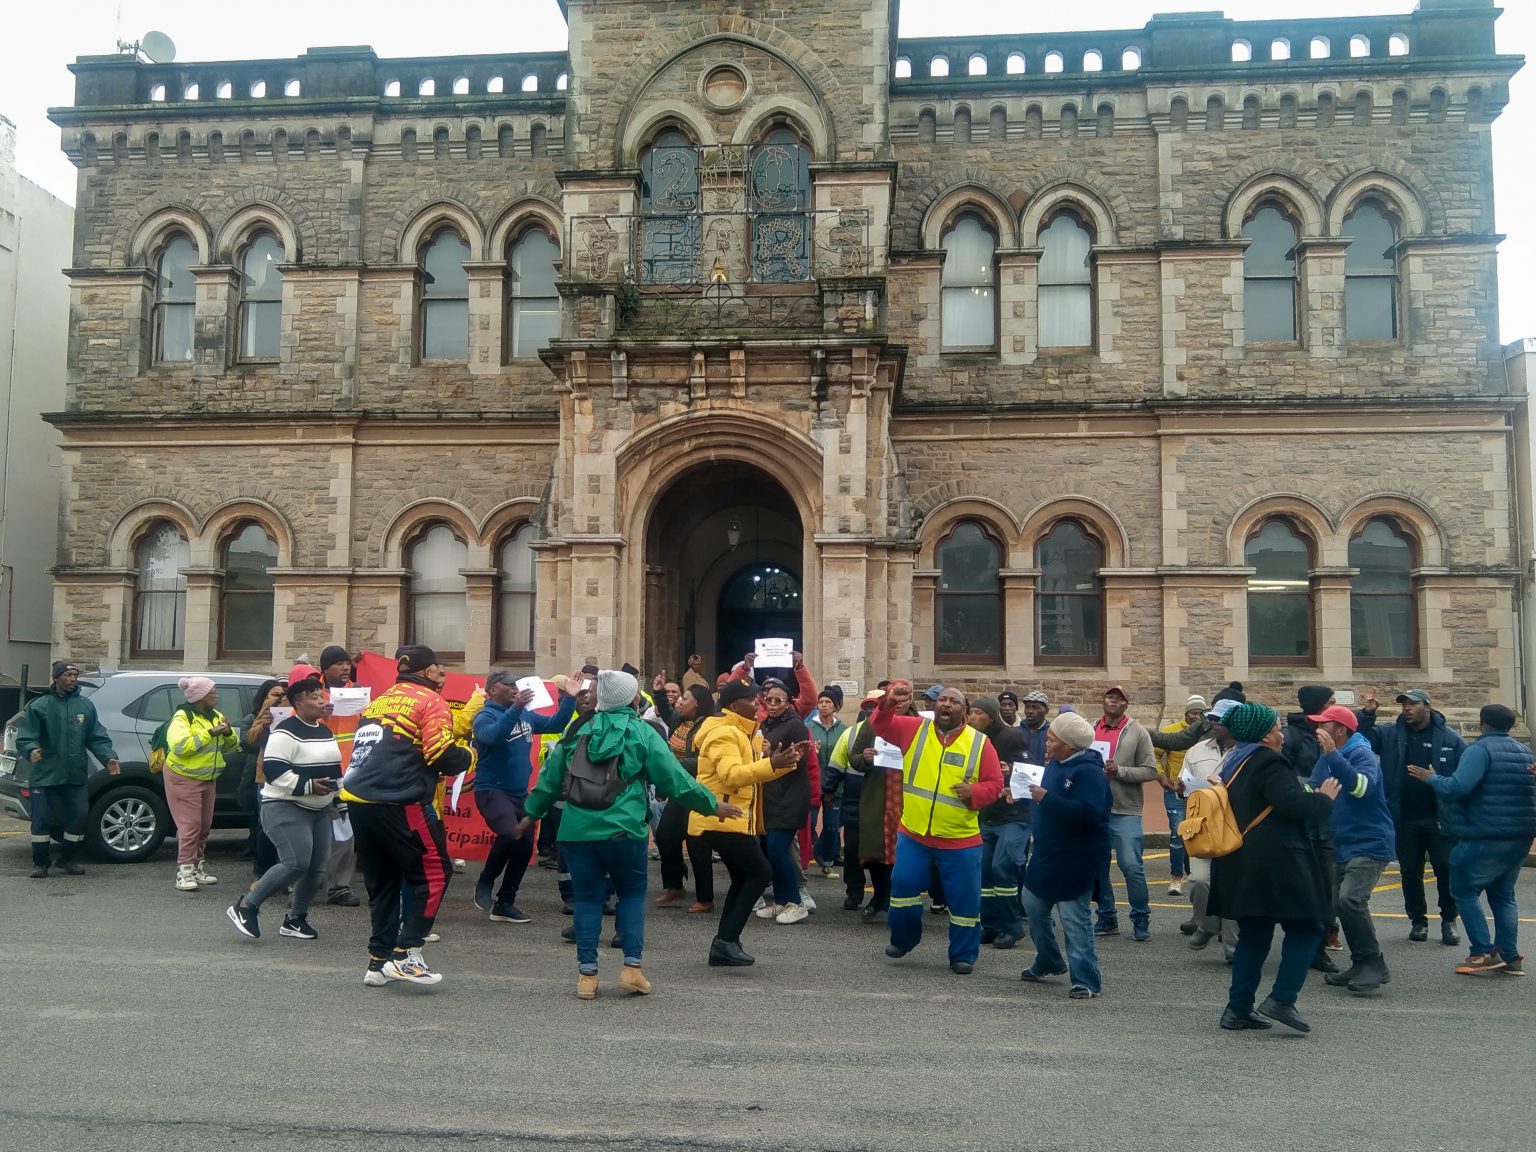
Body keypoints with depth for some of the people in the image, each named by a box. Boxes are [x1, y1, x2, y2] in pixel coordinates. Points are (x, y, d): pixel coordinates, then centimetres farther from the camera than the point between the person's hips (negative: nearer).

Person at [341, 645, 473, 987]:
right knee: (433, 872, 3)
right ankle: (405, 954, -2)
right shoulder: (430, 702, -2)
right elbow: (444, 755, -12)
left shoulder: (378, 701, 21)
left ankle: (379, 960, 18)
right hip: (398, 803, -8)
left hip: (358, 800, 8)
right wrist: (468, 755, 8)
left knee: (382, 881, 16)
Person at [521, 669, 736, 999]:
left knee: (587, 898, 11)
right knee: (633, 893, 14)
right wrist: (713, 805, 9)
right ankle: (632, 966, 8)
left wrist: (531, 814, 30)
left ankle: (587, 974, 10)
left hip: (577, 831, 3)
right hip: (623, 830, -3)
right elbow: (674, 779, -1)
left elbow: (549, 778, 16)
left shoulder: (578, 731, 10)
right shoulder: (642, 732, -1)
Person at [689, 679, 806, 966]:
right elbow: (731, 774, -30)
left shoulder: (744, 733, 19)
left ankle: (724, 945, 15)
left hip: (733, 820, 11)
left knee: (743, 879, 13)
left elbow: (755, 773, 20)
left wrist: (788, 760, 8)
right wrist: (771, 764, -39)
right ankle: (727, 940, -10)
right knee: (761, 873, -11)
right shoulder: (724, 733, -15)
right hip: (721, 820, -11)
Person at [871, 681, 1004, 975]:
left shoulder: (980, 743, -3)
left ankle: (963, 956, 21)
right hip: (913, 834, 1)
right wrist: (890, 702, -28)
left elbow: (995, 784, -1)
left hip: (960, 841, -1)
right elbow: (880, 725, -9)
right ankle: (902, 940, 30)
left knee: (964, 899, 5)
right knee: (904, 887, 6)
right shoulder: (914, 729, 1)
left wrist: (975, 792, -22)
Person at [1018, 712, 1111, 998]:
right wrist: (1034, 791, 1)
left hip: (1076, 859, -10)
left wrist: (1046, 799, -28)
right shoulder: (1057, 764, 9)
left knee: (1074, 918, -7)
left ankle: (1086, 980, 2)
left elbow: (1087, 813, -31)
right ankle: (1048, 963, 35)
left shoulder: (1088, 771, -19)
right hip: (1048, 855, 10)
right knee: (1033, 904, 18)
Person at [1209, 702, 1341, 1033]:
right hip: (1276, 864, -9)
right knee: (1305, 928, 3)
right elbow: (1293, 804, -23)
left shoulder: (1231, 762, 16)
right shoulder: (1268, 763, -13)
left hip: (1237, 866, 9)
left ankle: (1238, 1008, 12)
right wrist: (1324, 798, -6)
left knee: (1253, 934, 14)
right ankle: (1281, 999, -5)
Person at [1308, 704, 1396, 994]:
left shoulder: (1361, 754, -14)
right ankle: (1361, 965, 22)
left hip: (1370, 844, -9)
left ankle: (1375, 964, -11)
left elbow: (1363, 787, -33)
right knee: (1342, 903, 11)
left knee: (1351, 899, -23)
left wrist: (1332, 755, -37)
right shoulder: (1325, 759, 11)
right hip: (1343, 846, 9)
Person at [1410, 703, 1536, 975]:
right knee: (1503, 894, 16)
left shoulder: (1480, 749, -13)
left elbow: (1457, 786, -24)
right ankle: (1510, 957, 12)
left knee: (1464, 890, 3)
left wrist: (1431, 778, -8)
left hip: (1485, 836, -8)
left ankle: (1484, 953, -5)